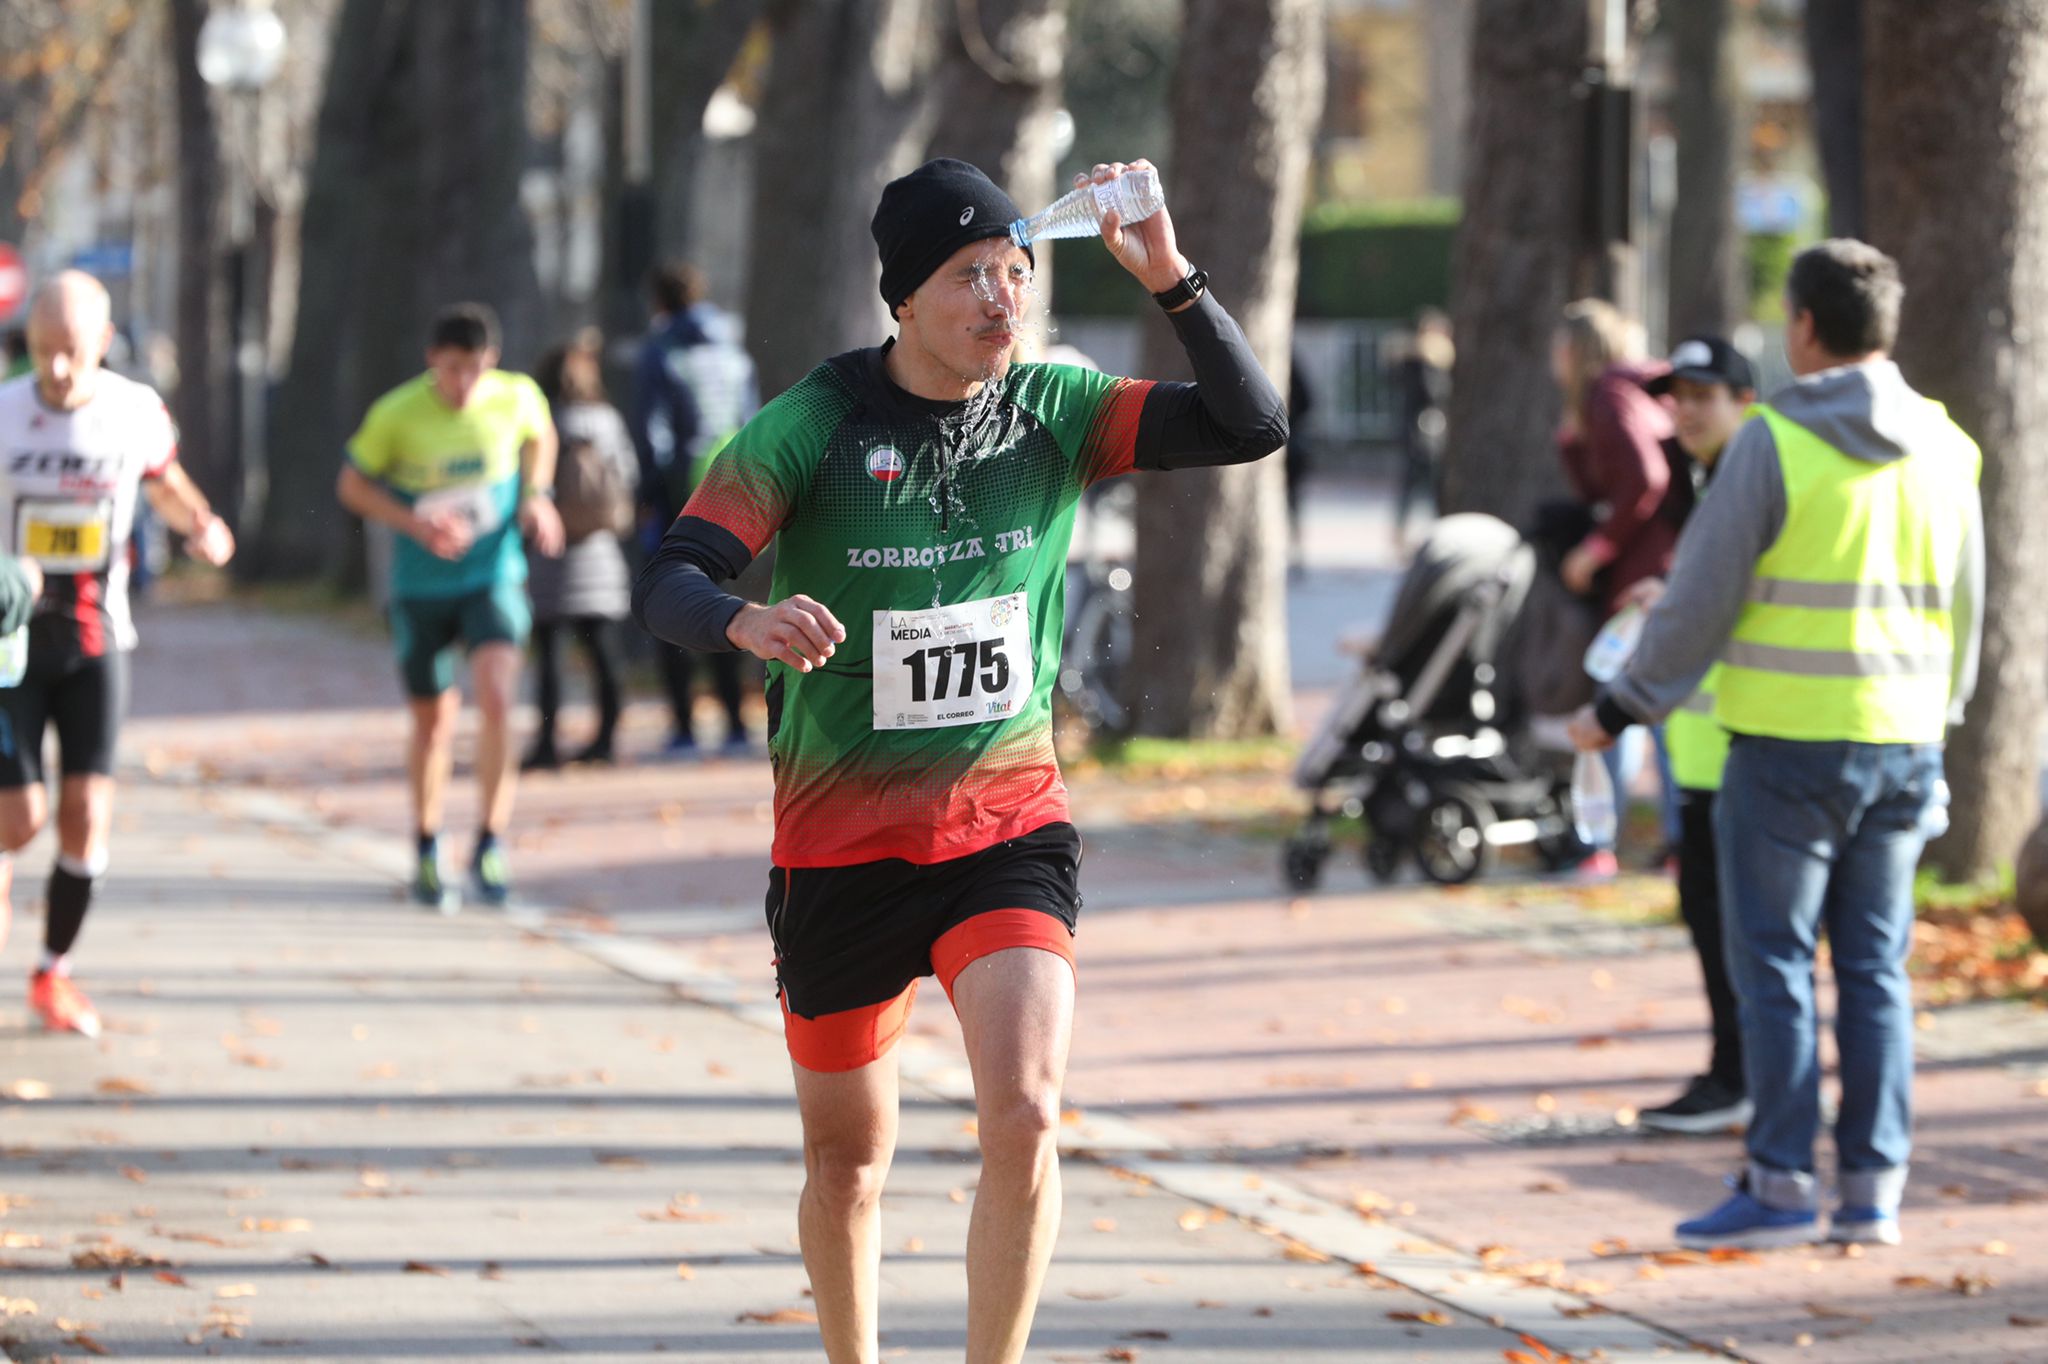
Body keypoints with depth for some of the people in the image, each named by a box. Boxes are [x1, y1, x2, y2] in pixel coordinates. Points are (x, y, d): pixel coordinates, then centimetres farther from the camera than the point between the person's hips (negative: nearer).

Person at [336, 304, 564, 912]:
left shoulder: (516, 397, -8)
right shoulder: (396, 415, -14)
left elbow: (539, 436, 16)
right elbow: (352, 485, -1)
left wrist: (537, 495, -1)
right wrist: (416, 524, -16)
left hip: (494, 578, 0)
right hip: (421, 586, 0)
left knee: (495, 694, -22)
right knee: (433, 720, 9)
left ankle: (490, 844, -11)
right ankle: (427, 854, 30)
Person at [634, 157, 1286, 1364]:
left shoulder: (1054, 410, -2)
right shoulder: (813, 425, -11)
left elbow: (1255, 427, -10)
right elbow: (667, 586, -19)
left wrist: (1172, 277, -23)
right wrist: (746, 622, -42)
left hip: (1010, 822, 1)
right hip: (841, 842, -1)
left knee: (1025, 1117, -20)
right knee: (849, 1161, 12)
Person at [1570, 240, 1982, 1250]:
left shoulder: (1774, 445, -11)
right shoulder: (1942, 449, 6)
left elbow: (1702, 597, -10)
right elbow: (1964, 607, 14)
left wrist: (1620, 710, 1)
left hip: (1788, 743, -5)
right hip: (1903, 743, 5)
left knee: (1774, 960, 1)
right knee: (1875, 967, 9)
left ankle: (1781, 1182, 0)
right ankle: (1873, 1187, 8)